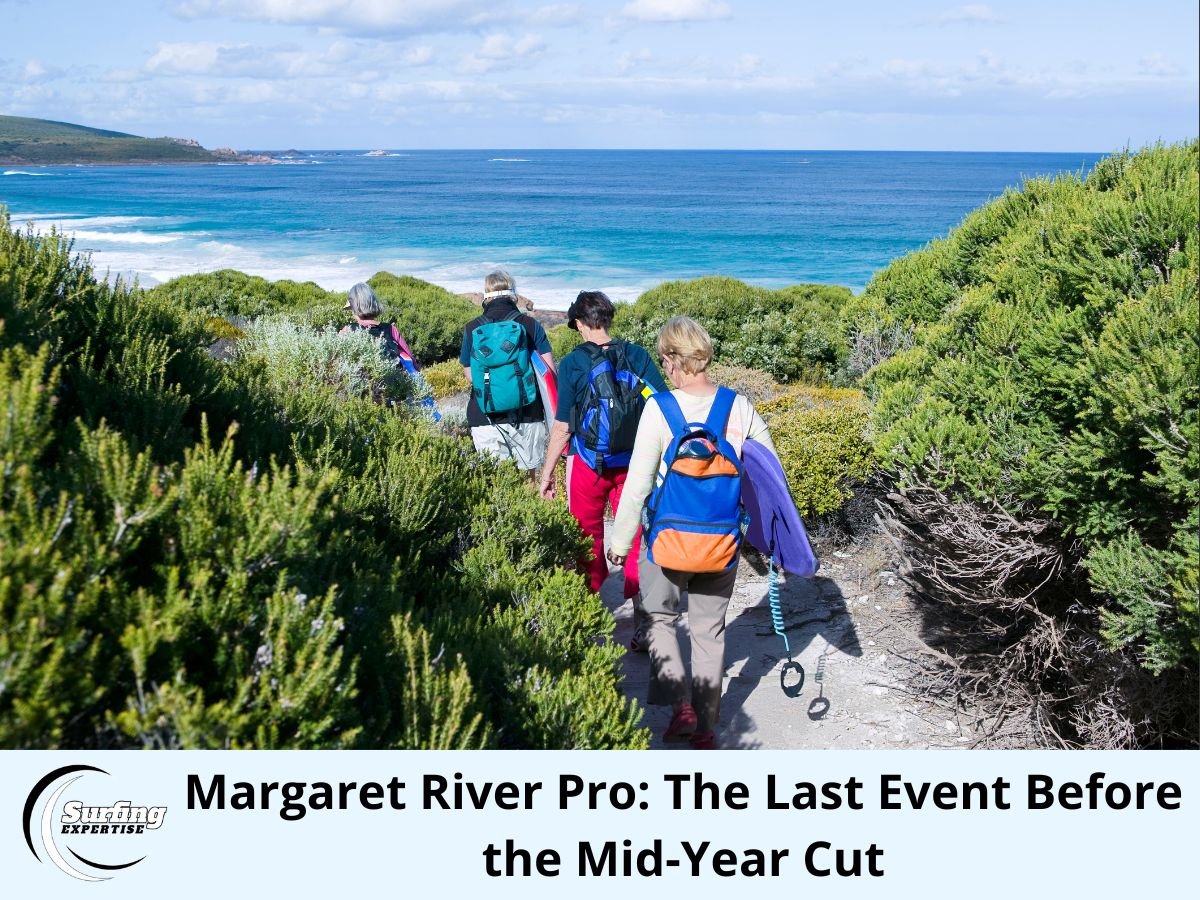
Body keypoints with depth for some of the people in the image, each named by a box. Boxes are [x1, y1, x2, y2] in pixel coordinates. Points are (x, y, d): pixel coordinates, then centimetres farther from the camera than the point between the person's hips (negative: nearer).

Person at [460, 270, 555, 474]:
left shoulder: (472, 329, 2)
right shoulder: (530, 325, -1)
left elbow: (470, 375, 8)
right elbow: (549, 372, -5)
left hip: (485, 419, 1)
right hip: (527, 415, -1)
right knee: (528, 475, 8)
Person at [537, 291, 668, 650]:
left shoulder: (573, 362, -10)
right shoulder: (637, 355, -3)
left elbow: (562, 427, -10)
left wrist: (547, 471, 0)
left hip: (588, 464, -2)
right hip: (633, 465, 2)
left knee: (588, 536, 16)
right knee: (635, 539, 8)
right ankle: (642, 625, 6)